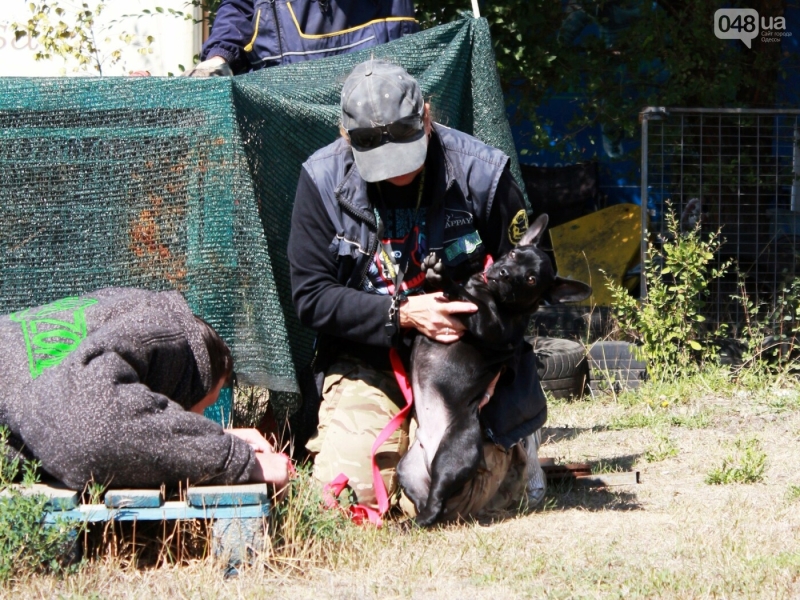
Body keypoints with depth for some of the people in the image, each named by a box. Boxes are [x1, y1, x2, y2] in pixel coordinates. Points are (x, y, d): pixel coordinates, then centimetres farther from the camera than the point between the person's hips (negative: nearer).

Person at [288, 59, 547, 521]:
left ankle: (514, 455, 19)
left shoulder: (480, 171, -10)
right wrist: (401, 314, -21)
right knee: (350, 489, -19)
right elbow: (312, 297, -7)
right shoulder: (324, 179, -7)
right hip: (367, 361, 1)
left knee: (446, 500, -16)